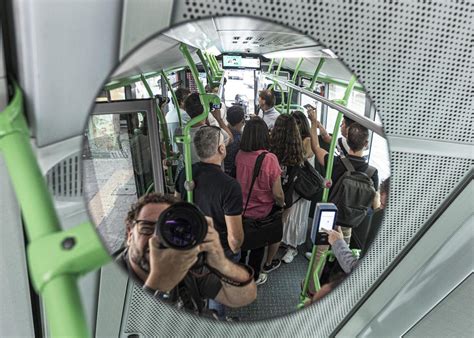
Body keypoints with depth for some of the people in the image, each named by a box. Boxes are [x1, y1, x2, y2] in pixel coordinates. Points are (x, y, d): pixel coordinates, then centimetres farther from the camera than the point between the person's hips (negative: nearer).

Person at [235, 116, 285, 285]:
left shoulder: (239, 155, -14)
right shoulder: (269, 158, -26)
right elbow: (277, 193, -22)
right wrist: (282, 203, -2)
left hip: (241, 209, 4)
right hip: (261, 212, -4)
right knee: (259, 244, 22)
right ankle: (253, 277, 42)